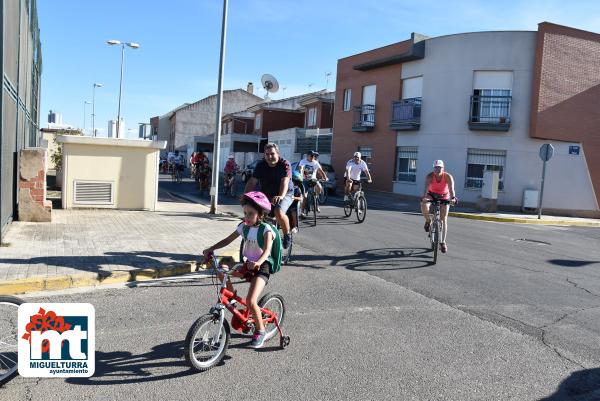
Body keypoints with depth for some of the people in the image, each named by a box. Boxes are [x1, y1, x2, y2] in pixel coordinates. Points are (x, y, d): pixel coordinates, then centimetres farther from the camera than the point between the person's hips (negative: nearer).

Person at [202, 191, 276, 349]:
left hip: (262, 267, -6)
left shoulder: (266, 229, -14)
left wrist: (258, 263, -45)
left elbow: (267, 250, -27)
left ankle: (260, 331, 4)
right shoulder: (244, 226, 2)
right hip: (248, 264, 6)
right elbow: (228, 240, 5)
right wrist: (211, 249, -7)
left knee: (250, 301, -21)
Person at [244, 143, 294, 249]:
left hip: (285, 195, -5)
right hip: (266, 195, 5)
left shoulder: (285, 164, -14)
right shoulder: (261, 165, -2)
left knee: (279, 212, -33)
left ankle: (287, 235, -7)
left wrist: (280, 196, -46)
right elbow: (252, 182, -7)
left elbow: (285, 182, -28)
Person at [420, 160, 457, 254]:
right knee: (424, 205, -34)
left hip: (444, 197, 0)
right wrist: (424, 197, -57)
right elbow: (426, 187, -38)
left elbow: (451, 188, -37)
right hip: (432, 195, 0)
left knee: (444, 219, -6)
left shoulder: (448, 177, -23)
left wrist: (453, 198, -56)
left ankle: (442, 242, 1)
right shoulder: (430, 176, -24)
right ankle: (428, 221, -3)